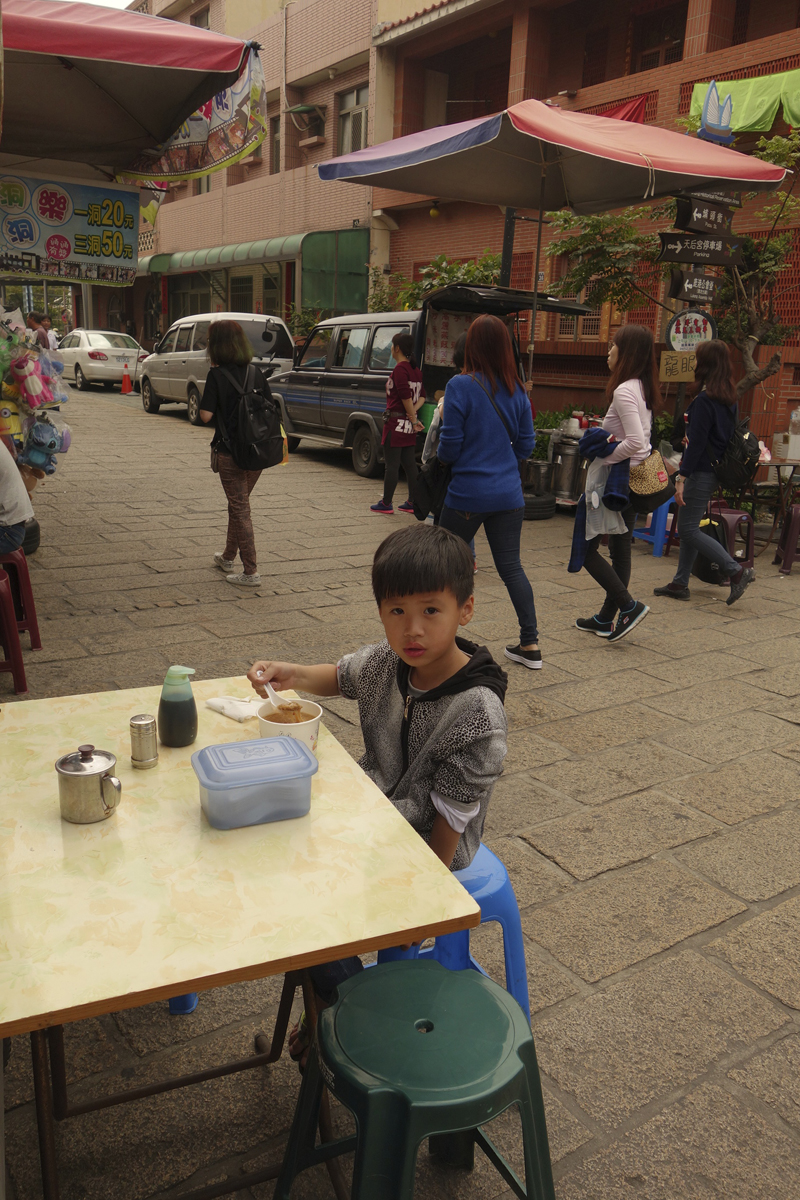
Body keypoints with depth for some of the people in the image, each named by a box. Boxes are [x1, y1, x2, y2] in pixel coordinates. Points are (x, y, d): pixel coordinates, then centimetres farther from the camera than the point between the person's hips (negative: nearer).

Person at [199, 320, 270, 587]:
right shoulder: (256, 372, 3)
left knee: (240, 507, 1)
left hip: (231, 451, -6)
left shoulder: (217, 375, -12)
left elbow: (206, 415, -13)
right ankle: (228, 557, 37)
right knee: (238, 503, 21)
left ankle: (251, 572, 1)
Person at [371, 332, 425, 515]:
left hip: (396, 423, -8)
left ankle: (386, 504, 6)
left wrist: (414, 419, -11)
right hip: (409, 426, 8)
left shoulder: (400, 369, -14)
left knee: (392, 464, -1)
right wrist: (413, 412, -1)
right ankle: (413, 503, 15)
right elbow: (422, 396, 13)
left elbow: (406, 396, -19)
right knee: (409, 464, 12)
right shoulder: (416, 370, 12)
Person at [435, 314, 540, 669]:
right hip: (508, 494, 5)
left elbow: (448, 449, -12)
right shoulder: (516, 390, 4)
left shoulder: (461, 386, -12)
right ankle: (530, 644, 12)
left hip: (467, 495, -5)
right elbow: (526, 445, 10)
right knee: (511, 566, 10)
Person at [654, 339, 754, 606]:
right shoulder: (730, 399, 10)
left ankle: (736, 571, -8)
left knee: (688, 529, -4)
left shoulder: (704, 399, -17)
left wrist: (682, 478, -20)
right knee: (689, 528, 14)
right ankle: (680, 584, 20)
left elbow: (696, 442, -20)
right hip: (718, 471, 9)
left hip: (702, 472, -9)